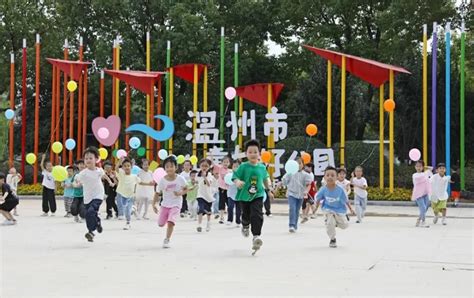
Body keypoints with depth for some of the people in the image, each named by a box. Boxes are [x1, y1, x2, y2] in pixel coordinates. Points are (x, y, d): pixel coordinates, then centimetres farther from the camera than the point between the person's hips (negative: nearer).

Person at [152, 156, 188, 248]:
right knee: (161, 224, 9)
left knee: (170, 222, -20)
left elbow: (185, 189, 1)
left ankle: (167, 240, -5)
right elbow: (157, 193, -5)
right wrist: (154, 204, -12)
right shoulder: (162, 180, -12)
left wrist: (180, 193, -20)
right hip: (165, 204, 3)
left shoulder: (180, 179, -14)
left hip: (176, 204, -3)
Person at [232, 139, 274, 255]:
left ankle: (256, 236, -17)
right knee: (246, 215, 18)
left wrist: (269, 190, 19)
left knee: (257, 215, -18)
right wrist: (237, 182, -34)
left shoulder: (262, 167, -1)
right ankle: (245, 226, 51)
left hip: (258, 195, 0)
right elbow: (234, 177, -12)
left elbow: (265, 178, 16)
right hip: (244, 196, 0)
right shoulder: (243, 167, -10)